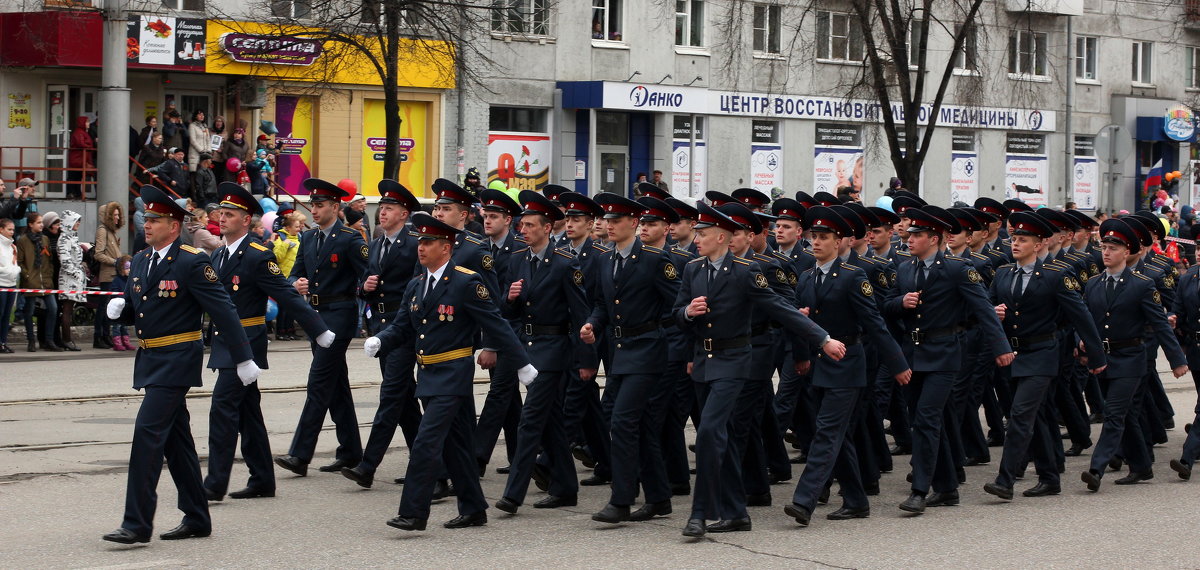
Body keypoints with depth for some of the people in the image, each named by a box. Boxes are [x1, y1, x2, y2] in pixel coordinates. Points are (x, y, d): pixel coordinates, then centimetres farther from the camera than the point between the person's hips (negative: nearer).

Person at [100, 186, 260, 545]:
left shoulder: (192, 263, -13)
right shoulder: (141, 261, 11)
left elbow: (223, 311, -13)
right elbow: (134, 310, 21)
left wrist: (244, 359, -13)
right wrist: (118, 309, -3)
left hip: (177, 360, -8)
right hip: (151, 360, 9)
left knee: (148, 431, -15)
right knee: (175, 438, 13)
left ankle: (137, 524, -14)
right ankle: (196, 519, 21)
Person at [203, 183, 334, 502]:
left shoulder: (258, 256, -13)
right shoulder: (219, 256, 12)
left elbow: (288, 297, -14)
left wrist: (320, 332, -14)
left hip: (246, 344, -8)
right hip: (226, 344, 8)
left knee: (223, 408, -13)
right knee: (247, 412, 12)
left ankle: (215, 485, -12)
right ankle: (262, 481, 19)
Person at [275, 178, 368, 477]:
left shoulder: (350, 239, -9)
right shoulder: (308, 239, 12)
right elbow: (295, 274, 12)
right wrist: (296, 284, -9)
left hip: (339, 315, -8)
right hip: (315, 315, 8)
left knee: (319, 384, -11)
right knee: (337, 385, 13)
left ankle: (300, 455, -13)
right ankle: (350, 452, 20)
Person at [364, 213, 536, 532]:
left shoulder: (467, 283, -10)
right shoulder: (415, 287, 12)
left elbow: (496, 325, -10)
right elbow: (402, 329, 13)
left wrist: (522, 365, -8)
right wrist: (379, 342, -8)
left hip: (453, 375, -8)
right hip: (428, 375, 8)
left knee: (426, 442, -13)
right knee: (453, 445, 13)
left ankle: (413, 512, -12)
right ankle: (473, 510, 21)